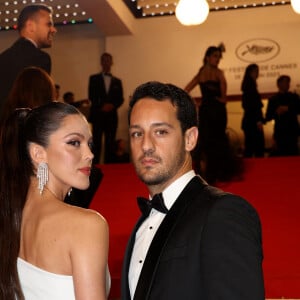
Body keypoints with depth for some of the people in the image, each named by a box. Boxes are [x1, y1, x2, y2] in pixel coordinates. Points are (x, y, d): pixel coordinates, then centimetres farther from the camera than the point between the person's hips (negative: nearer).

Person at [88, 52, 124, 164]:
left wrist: (112, 106, -10)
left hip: (112, 116, 2)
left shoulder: (117, 81, 16)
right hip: (98, 115, -2)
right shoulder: (94, 78, 9)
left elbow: (120, 99, 9)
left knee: (110, 144, 0)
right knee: (96, 143, -6)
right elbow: (91, 96, 0)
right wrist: (102, 106, -13)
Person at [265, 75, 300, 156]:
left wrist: (288, 109, -15)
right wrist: (276, 113, -14)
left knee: (292, 152, -7)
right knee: (281, 153, -9)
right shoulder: (273, 99, 8)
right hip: (280, 132, -1)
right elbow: (268, 117, 4)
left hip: (292, 131, 1)